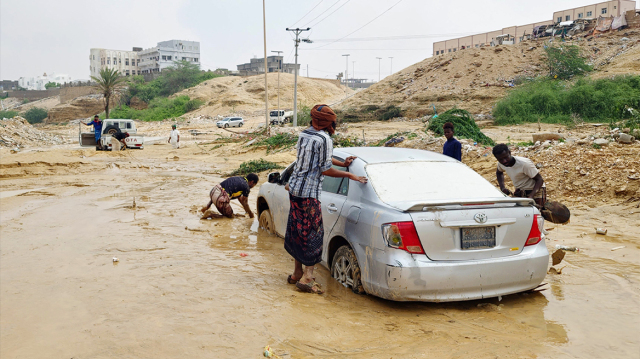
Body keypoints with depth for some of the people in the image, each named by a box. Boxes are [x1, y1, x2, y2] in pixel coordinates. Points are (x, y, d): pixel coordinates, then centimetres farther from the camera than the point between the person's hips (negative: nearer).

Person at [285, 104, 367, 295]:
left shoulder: (303, 134, 12)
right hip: (309, 192, -8)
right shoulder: (324, 139, -13)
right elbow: (325, 170, -13)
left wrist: (342, 163, 21)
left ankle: (297, 273, 24)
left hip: (294, 187, 9)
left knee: (298, 230, 15)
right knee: (313, 232, -2)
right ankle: (306, 278, -4)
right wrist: (350, 175, -5)